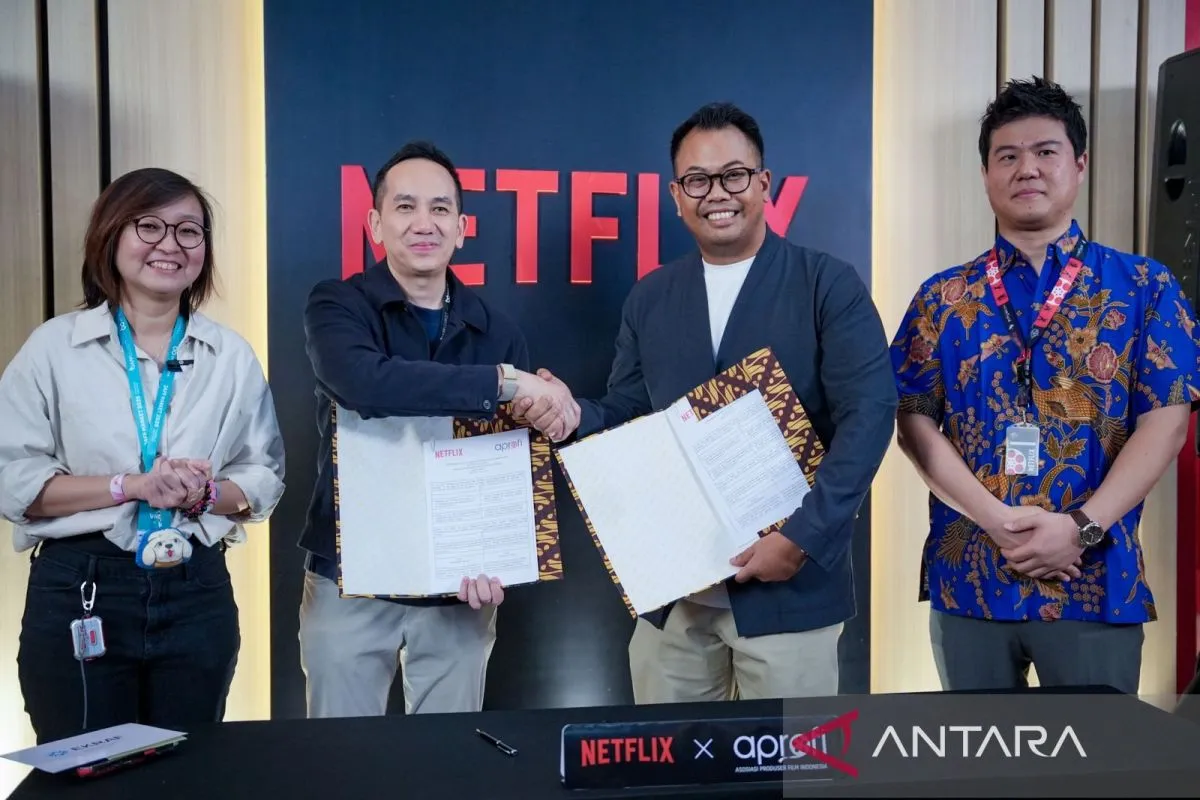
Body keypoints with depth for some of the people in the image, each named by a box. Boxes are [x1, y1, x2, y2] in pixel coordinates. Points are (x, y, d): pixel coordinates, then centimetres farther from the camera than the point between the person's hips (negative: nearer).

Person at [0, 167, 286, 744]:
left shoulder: (233, 356, 4)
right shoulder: (54, 347, -1)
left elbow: (266, 479, 6)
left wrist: (206, 493, -14)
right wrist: (131, 485, -17)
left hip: (198, 594, 2)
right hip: (79, 594, -2)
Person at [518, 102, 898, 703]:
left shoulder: (829, 285, -4)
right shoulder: (649, 298, 9)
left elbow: (868, 415, -12)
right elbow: (627, 416, 13)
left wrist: (802, 538, -19)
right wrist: (574, 416, -10)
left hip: (789, 584, -3)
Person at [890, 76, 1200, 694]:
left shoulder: (1144, 288, 3)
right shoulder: (943, 298, 5)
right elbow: (914, 423, -1)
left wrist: (1082, 527, -15)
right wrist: (995, 519, -14)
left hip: (1098, 579, -1)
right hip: (967, 578, 1)